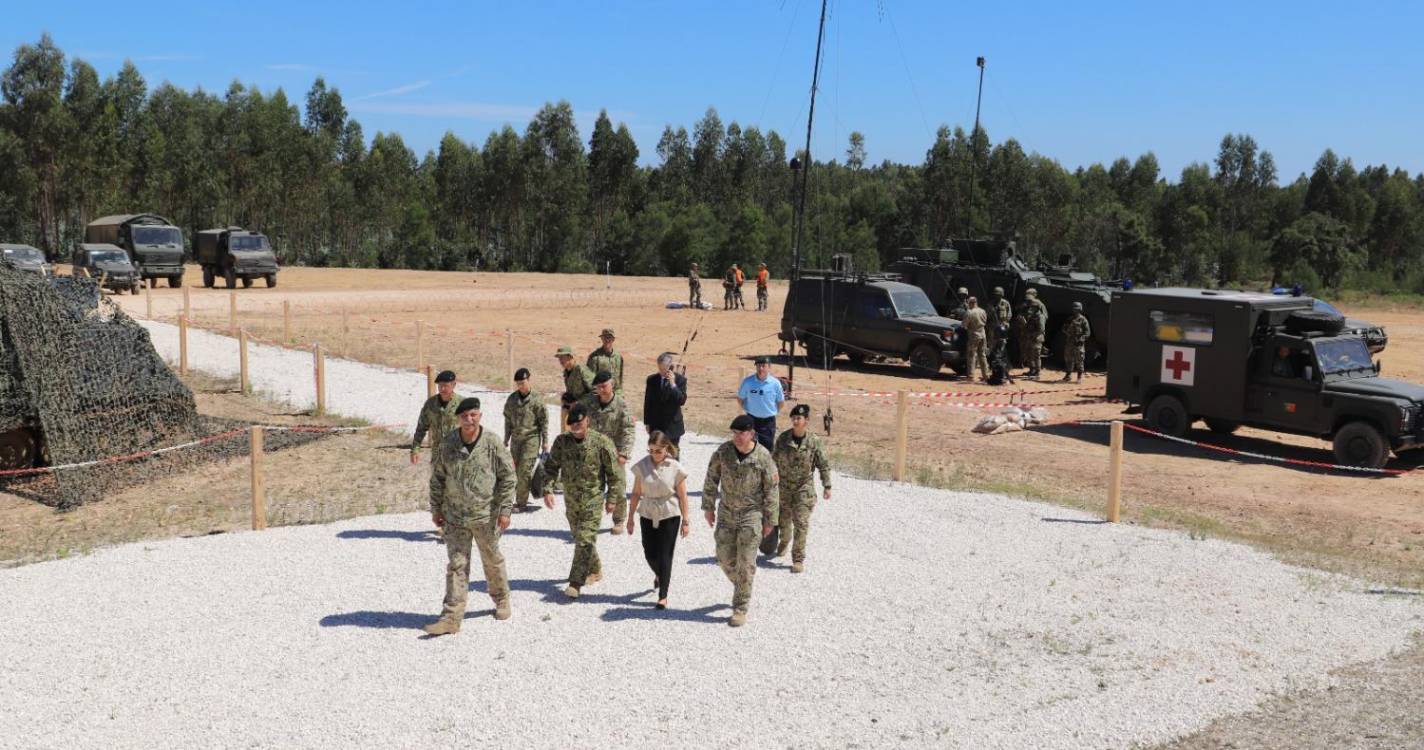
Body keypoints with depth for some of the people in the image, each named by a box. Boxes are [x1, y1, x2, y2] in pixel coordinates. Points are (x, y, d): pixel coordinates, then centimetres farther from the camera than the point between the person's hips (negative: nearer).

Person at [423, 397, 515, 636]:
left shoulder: (493, 446, -10)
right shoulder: (447, 446, -3)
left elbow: (508, 477, -4)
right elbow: (437, 478, 7)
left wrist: (505, 510, -7)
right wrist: (436, 508, 7)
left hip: (486, 516, -1)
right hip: (455, 517, 1)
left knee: (493, 560, 15)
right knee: (456, 566, 2)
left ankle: (501, 600, 38)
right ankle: (452, 617, 2)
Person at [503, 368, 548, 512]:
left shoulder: (536, 400, -8)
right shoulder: (512, 399, 6)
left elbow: (544, 421, -4)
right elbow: (508, 419, 15)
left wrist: (545, 441, -3)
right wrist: (506, 439, 17)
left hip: (531, 438, -5)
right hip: (516, 438, 5)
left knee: (525, 470, -11)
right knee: (518, 470, 9)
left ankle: (521, 502, -8)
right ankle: (522, 499, 21)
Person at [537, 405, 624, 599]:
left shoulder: (601, 442, -12)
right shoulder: (562, 441, -2)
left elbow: (614, 472, -6)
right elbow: (550, 467, 6)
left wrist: (612, 498, -6)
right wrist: (546, 490, -5)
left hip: (593, 500, -5)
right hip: (571, 499, 5)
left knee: (585, 541, -12)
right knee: (579, 538, 17)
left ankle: (576, 583, -10)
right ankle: (595, 570, 38)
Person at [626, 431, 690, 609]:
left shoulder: (675, 468, -10)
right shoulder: (642, 466, -4)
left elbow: (682, 496, -5)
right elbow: (636, 493, 3)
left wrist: (685, 521, -4)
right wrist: (630, 518, 6)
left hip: (670, 516, -3)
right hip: (648, 516, 3)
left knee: (664, 555, -2)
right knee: (649, 554, 9)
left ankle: (663, 596, 7)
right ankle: (659, 575, 43)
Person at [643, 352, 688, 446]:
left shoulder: (680, 379, -6)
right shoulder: (651, 379, 1)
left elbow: (682, 401, -14)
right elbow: (647, 402, 6)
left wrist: (673, 384, -23)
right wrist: (647, 422, 5)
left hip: (673, 424, -2)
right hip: (655, 425, 2)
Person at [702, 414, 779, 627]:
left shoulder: (763, 457, -14)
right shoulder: (723, 451, -7)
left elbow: (771, 490, -7)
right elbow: (711, 479, 4)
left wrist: (770, 520, -5)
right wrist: (708, 506, 5)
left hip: (751, 515, -3)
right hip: (726, 513, 4)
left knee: (745, 563, -3)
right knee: (725, 558, 9)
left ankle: (740, 609, 7)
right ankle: (741, 587, 38)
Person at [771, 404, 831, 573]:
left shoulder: (814, 442, -11)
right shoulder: (782, 438, -6)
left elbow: (824, 465, -3)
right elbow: (774, 459, 6)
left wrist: (827, 486, -5)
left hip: (804, 487, -2)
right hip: (783, 487, 3)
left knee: (801, 523, -8)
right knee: (784, 520, 18)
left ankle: (798, 559, -1)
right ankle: (784, 541, 49)